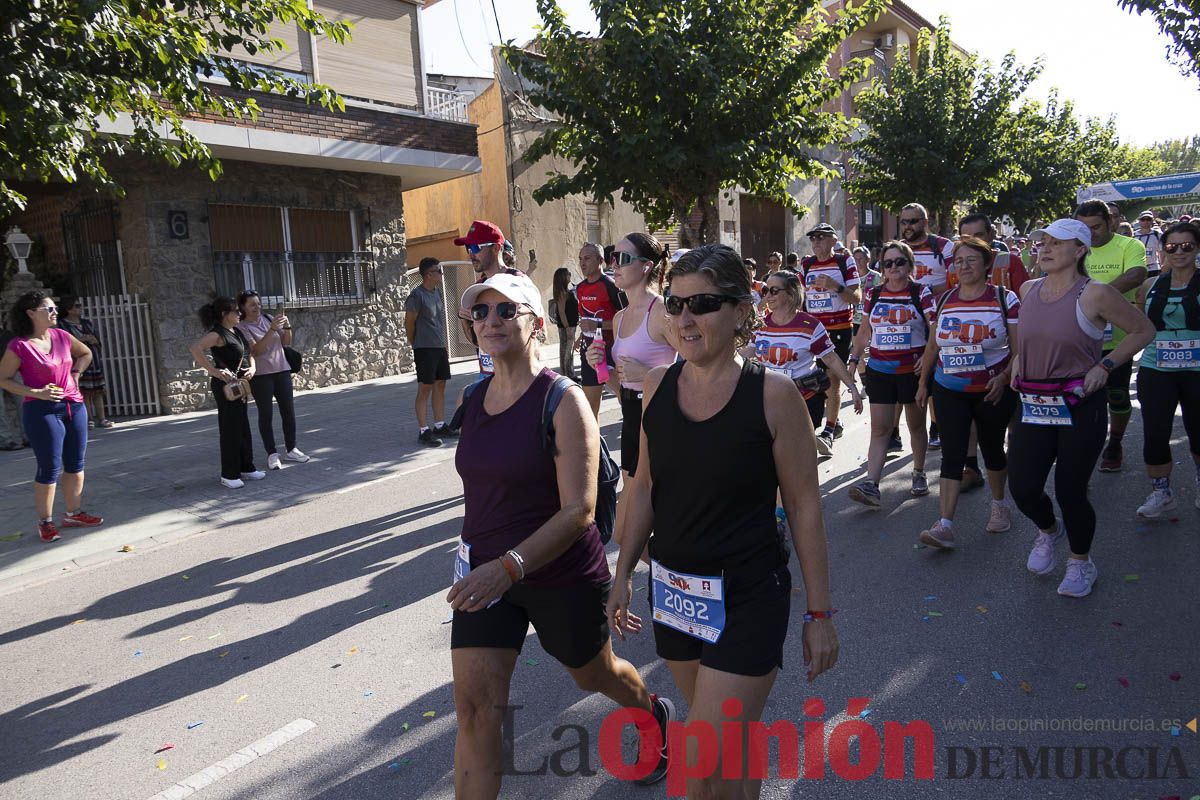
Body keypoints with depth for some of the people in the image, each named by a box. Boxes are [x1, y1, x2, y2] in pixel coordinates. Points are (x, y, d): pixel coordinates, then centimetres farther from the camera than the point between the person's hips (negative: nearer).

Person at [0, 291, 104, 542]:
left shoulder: (61, 336, 6)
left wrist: (75, 374, 7)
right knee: (50, 469, -2)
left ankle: (74, 513, 24)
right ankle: (45, 522, 11)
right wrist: (36, 393, -16)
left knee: (75, 464, 11)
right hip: (42, 411, -6)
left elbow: (86, 354, 23)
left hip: (74, 406, 6)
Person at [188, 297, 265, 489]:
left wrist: (252, 367, -2)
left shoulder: (237, 332, 11)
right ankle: (229, 475, 6)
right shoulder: (217, 334, -16)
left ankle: (246, 468, 25)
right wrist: (214, 371, -30)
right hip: (226, 385, -9)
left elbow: (249, 352, 19)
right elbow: (194, 348, -30)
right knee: (230, 429, -3)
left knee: (243, 428, 14)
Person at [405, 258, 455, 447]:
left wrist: (445, 343, 16)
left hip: (440, 347, 8)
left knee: (440, 385, 11)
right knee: (425, 388, -4)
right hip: (425, 348, -8)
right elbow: (409, 323, -9)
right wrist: (416, 345, 0)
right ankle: (423, 431, 2)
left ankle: (440, 426, 20)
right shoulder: (417, 295, -13)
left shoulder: (437, 291, 11)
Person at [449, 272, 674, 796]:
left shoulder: (563, 401, -19)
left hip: (562, 577, -4)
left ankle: (656, 715, 56)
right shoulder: (474, 399, 0)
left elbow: (580, 509, -24)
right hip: (485, 574, 4)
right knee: (474, 709, -1)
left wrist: (510, 566, -33)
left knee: (594, 675, 22)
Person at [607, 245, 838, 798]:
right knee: (731, 740, 23)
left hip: (747, 598, -4)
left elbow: (804, 506, -9)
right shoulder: (658, 384, -2)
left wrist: (819, 614, -5)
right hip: (673, 588, 5)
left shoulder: (772, 393, -15)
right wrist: (623, 575, 9)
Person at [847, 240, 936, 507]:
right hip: (879, 370, 2)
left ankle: (919, 474, 30)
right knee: (879, 429, -3)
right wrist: (854, 360, 8)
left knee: (916, 425, 12)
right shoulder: (874, 295, 8)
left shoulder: (921, 293, -2)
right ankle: (871, 484, -10)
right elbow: (864, 332, 14)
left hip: (913, 369, -2)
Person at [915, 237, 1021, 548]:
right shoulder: (944, 300, 6)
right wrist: (923, 383, 15)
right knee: (952, 455, -6)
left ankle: (999, 504, 39)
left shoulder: (1004, 298, -4)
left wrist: (1005, 377, -20)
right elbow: (932, 346, 14)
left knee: (992, 449, 13)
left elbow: (1020, 347, -6)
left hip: (993, 391, -2)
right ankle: (945, 526, -11)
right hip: (949, 391, 2)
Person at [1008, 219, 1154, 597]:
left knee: (1069, 491, 1)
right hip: (1033, 406, 4)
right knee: (1022, 489, 0)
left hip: (1079, 408, -4)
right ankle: (1048, 530, 35)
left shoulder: (1095, 294, -11)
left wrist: (1104, 366, -8)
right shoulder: (1028, 290, 6)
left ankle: (1081, 562, 28)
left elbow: (1143, 330, 0)